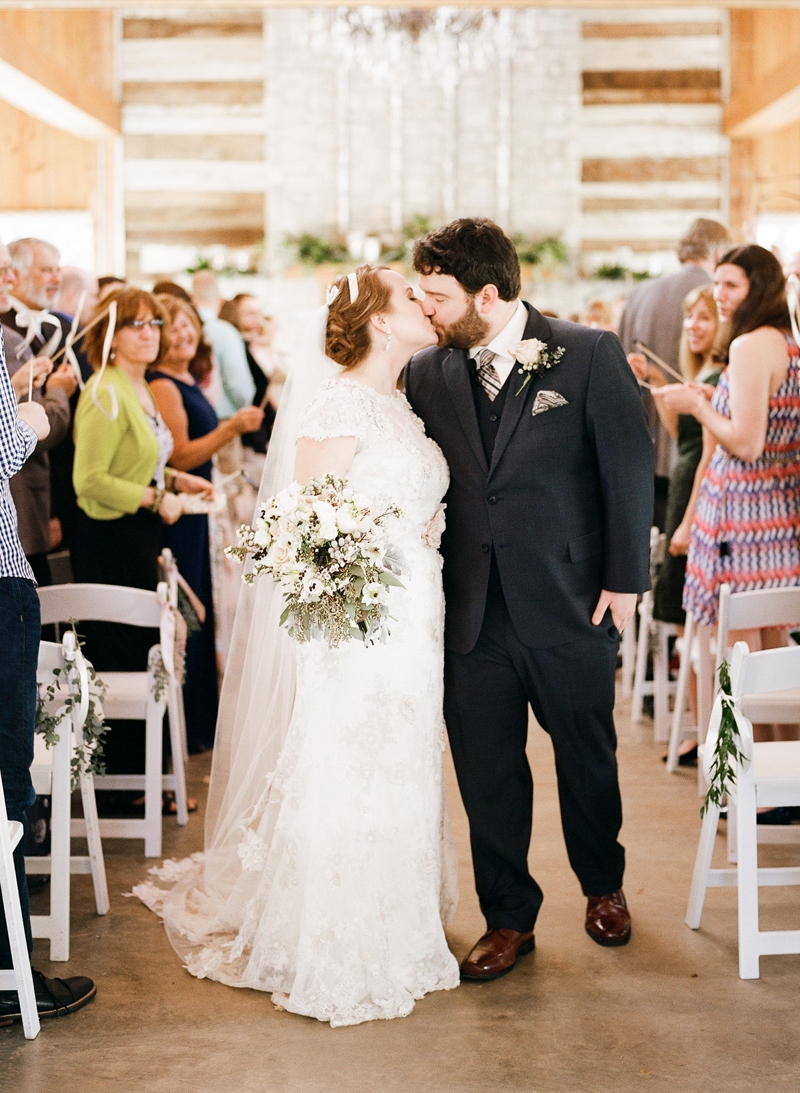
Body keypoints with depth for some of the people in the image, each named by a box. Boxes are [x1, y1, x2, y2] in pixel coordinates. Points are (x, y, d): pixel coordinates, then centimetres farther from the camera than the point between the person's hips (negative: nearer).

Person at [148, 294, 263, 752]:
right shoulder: (161, 385, -16)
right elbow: (179, 457, -22)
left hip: (194, 508, 10)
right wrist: (232, 428, -28)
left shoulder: (188, 381, 14)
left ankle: (199, 719, 28)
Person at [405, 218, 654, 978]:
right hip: (470, 615, 2)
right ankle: (509, 917, 26)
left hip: (569, 605, -2)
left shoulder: (589, 355, -6)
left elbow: (629, 466, -4)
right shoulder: (427, 374, 3)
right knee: (485, 773, 8)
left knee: (587, 759, 15)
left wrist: (624, 578, -6)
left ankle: (603, 887, 40)